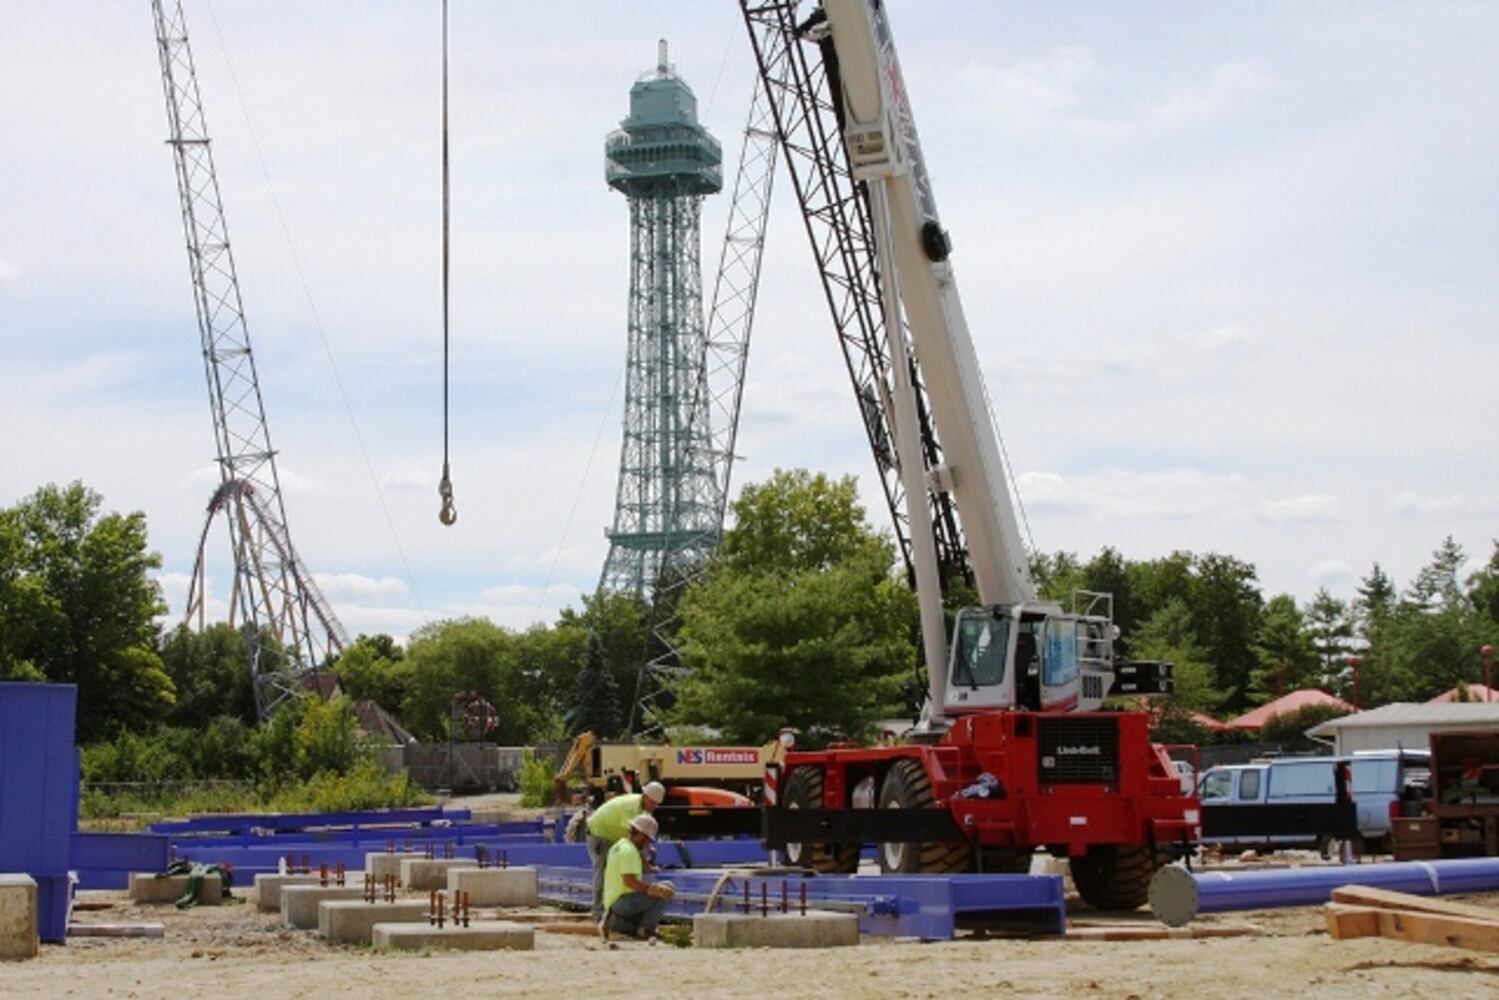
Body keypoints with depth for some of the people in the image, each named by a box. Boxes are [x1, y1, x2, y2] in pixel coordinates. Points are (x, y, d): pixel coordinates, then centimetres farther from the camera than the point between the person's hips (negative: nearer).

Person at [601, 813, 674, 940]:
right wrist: (656, 888, -27)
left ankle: (613, 921, 11)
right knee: (667, 889, -17)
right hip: (623, 901, -10)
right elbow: (629, 881, -24)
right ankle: (646, 929, -16)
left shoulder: (618, 846, 16)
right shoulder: (629, 851, -15)